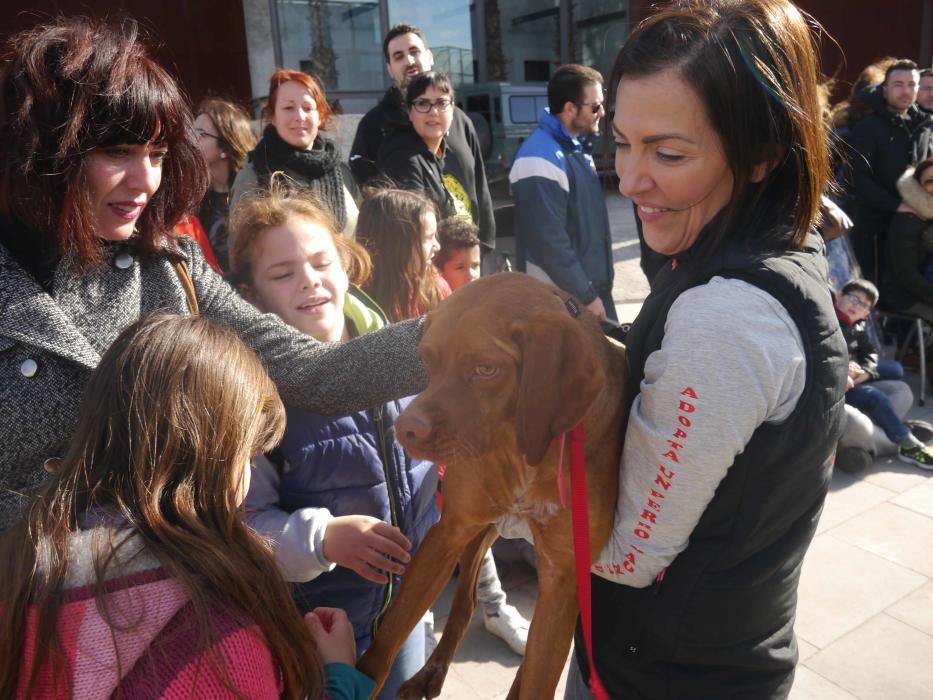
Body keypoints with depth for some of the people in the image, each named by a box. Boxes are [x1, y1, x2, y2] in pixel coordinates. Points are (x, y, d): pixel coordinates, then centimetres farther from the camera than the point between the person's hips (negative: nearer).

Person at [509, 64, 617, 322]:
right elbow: (549, 240, -24)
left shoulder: (574, 148, 11)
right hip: (566, 299, -9)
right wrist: (586, 296, -20)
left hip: (593, 285, 9)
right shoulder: (541, 158, -20)